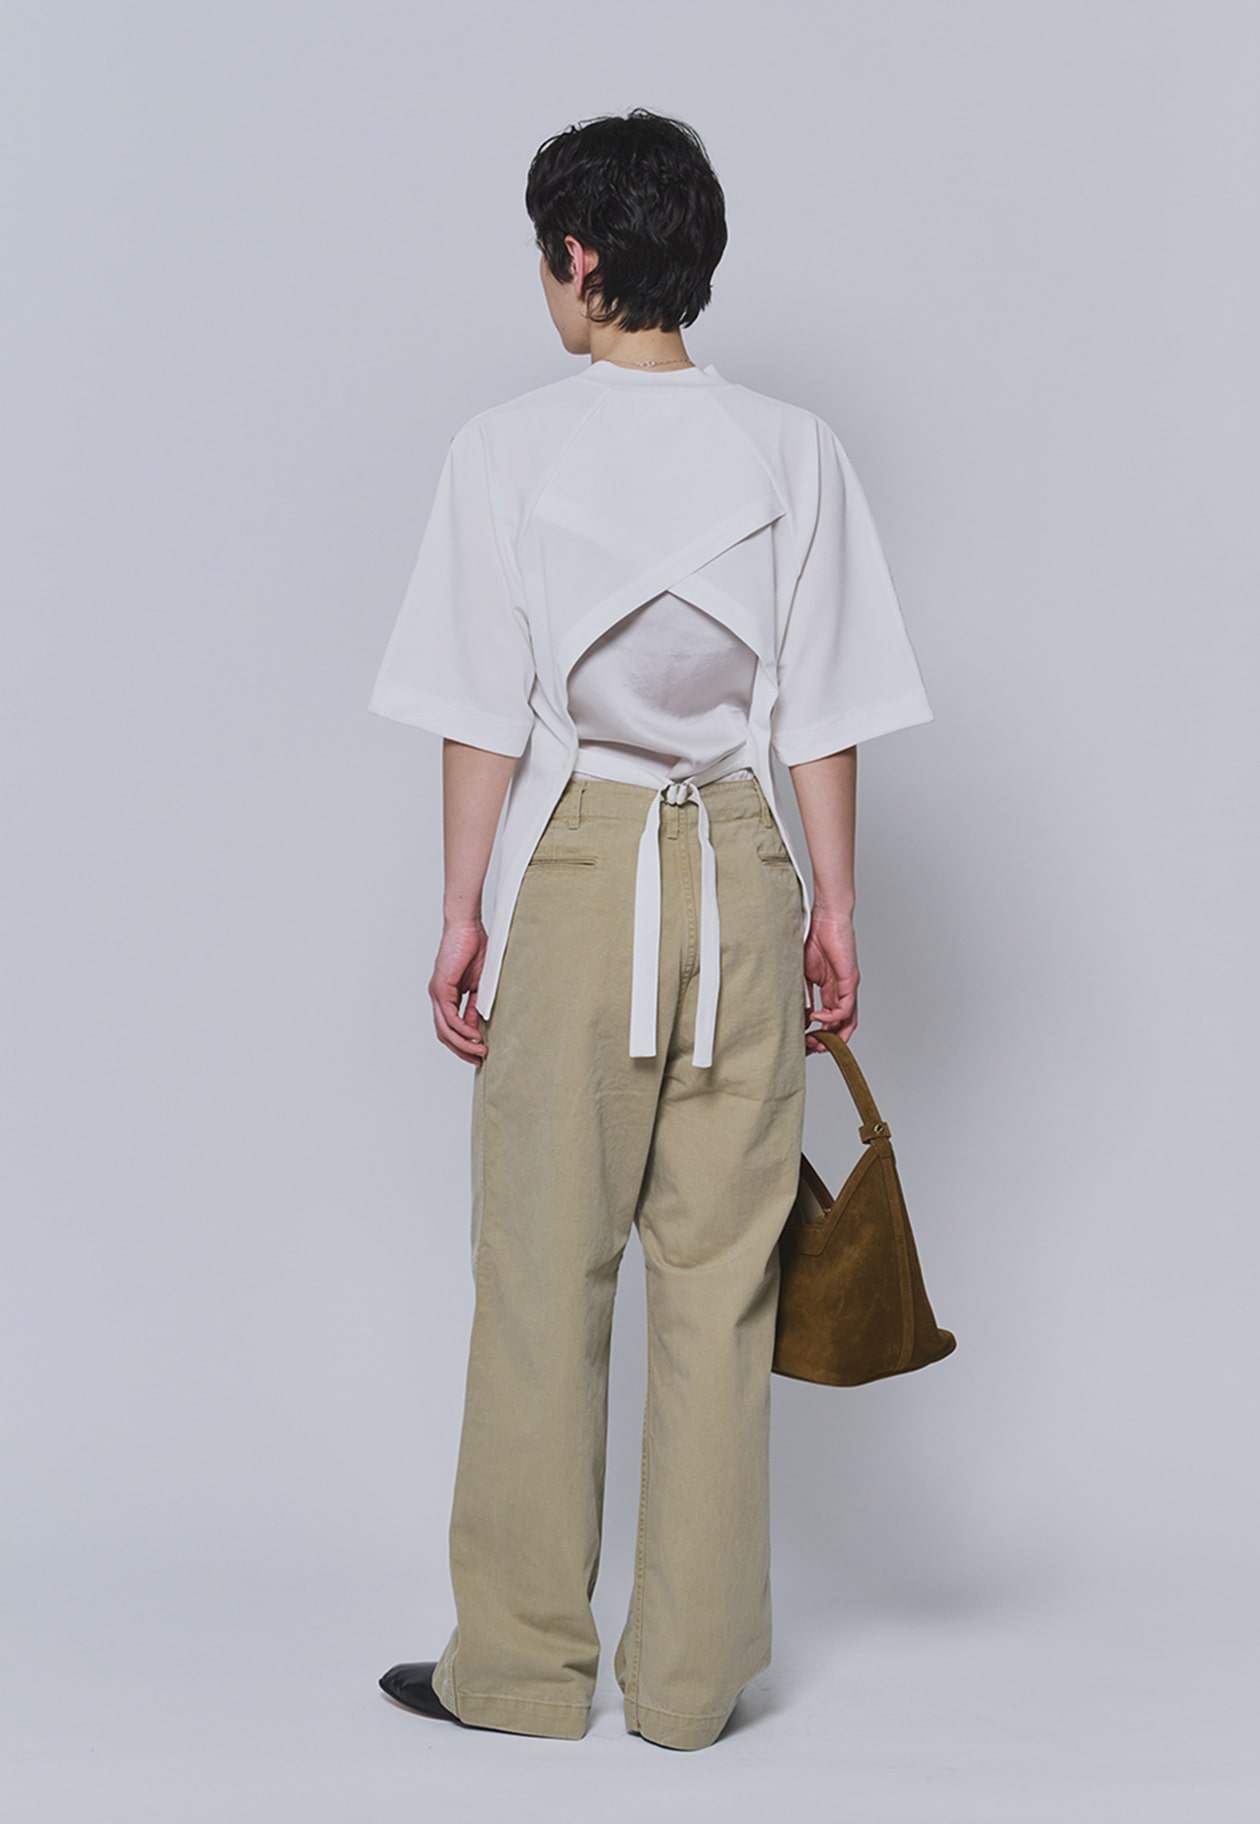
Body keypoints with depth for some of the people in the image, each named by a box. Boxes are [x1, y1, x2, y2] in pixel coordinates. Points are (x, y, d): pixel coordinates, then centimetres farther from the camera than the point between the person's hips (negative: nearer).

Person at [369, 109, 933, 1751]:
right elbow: (821, 712, 2)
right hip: (742, 870, 2)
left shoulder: (508, 447, -3)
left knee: (543, 1274, 7)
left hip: (572, 866, -2)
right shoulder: (792, 450, 3)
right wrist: (833, 905, 8)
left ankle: (520, 1662, 16)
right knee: (721, 1279, 7)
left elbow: (485, 713, -4)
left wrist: (465, 912, 1)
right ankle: (692, 1676, 15)